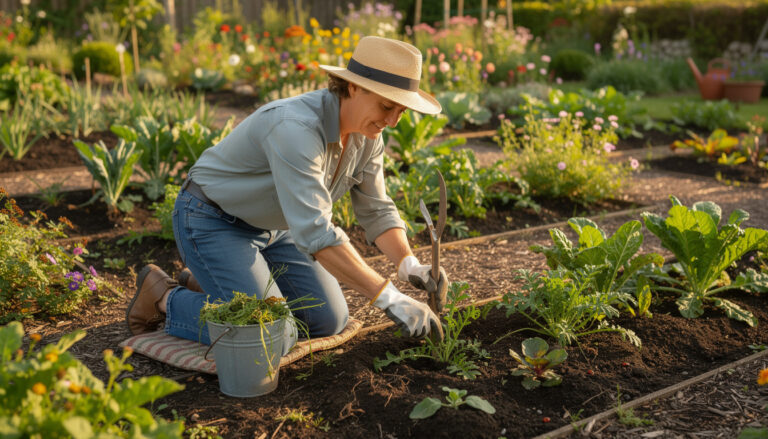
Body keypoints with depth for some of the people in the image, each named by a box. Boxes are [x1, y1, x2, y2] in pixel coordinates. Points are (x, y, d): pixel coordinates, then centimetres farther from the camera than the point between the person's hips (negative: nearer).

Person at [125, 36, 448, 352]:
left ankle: (210, 286, 19)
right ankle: (164, 297, 5)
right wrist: (390, 298, -42)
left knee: (330, 321, 4)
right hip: (212, 222, -8)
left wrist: (410, 265, -19)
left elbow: (377, 211, -1)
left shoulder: (367, 135, -9)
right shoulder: (296, 128, -37)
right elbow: (314, 233, -42)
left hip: (270, 226, 8)